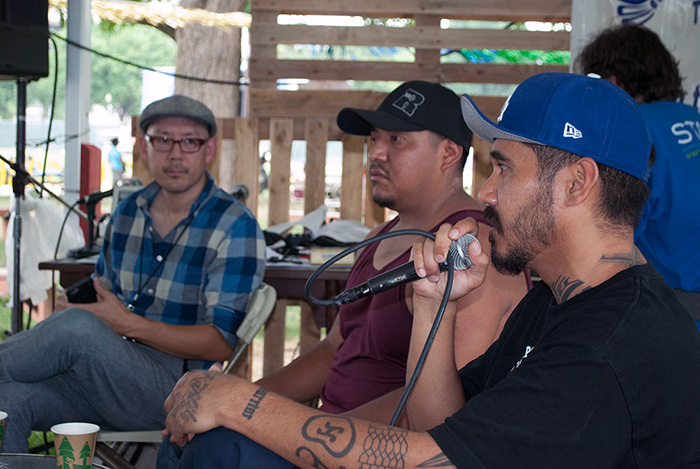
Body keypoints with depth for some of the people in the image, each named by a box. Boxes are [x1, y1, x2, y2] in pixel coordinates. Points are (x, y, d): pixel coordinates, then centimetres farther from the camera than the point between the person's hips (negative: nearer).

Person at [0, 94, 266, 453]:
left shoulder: (235, 228, -6)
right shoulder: (126, 214, 14)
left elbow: (221, 343, -12)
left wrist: (130, 325, -18)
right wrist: (77, 302, 1)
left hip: (173, 385, -5)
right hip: (105, 375, 5)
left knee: (79, 327, -31)